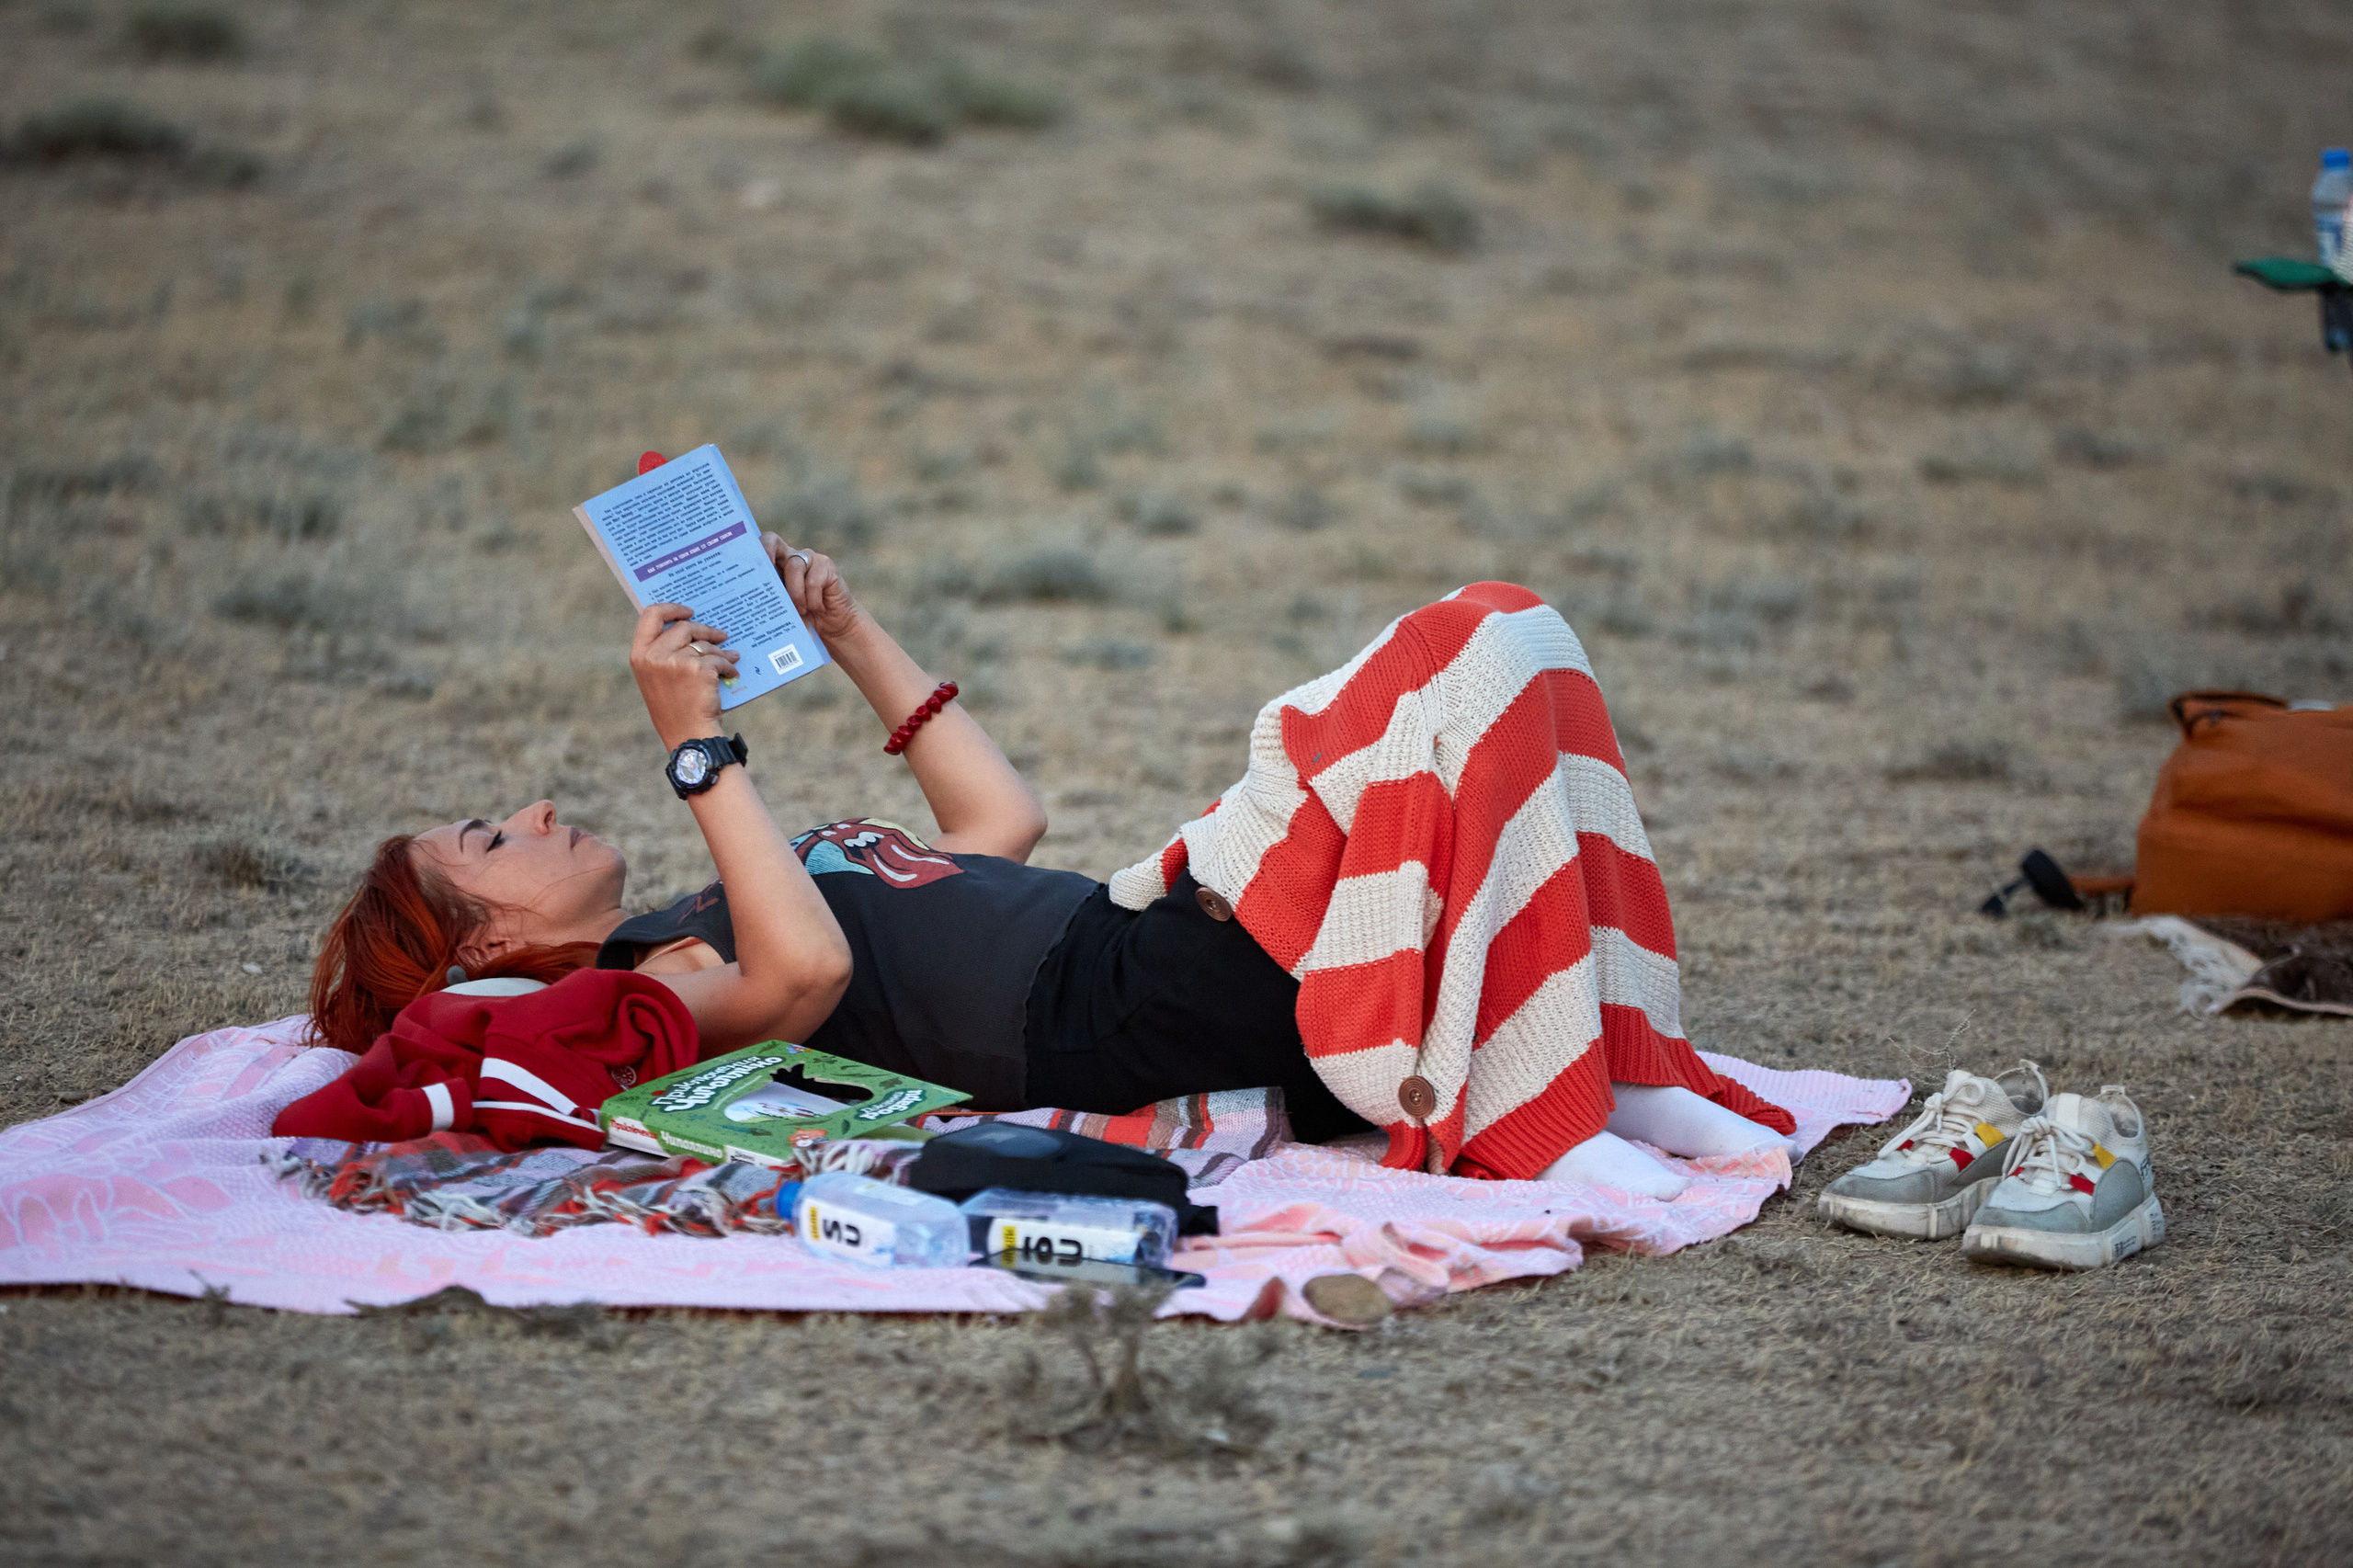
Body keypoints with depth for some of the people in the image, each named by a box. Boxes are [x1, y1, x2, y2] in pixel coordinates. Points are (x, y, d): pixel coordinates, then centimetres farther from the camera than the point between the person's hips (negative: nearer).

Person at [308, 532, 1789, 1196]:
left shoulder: (713, 918, 30)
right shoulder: (645, 989, 2)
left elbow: (1003, 821, 32)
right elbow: (808, 970, -22)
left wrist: (851, 635, 29)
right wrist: (697, 743, -15)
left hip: (1129, 946, 10)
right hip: (1104, 1016, -9)